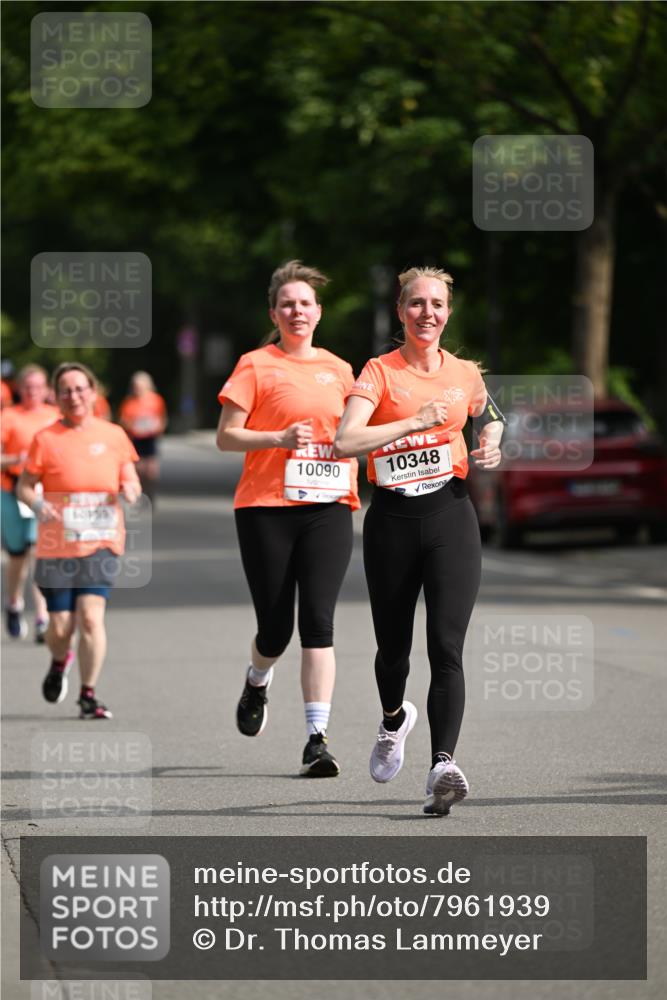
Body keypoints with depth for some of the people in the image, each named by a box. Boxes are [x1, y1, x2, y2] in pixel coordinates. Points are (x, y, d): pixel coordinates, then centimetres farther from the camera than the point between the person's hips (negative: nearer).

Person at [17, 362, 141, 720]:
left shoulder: (114, 435, 6)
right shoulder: (46, 439, -1)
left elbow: (131, 480, 15)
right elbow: (25, 486, 1)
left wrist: (130, 489, -8)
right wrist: (38, 504, -20)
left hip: (101, 543, 1)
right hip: (57, 546, -1)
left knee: (91, 616, -15)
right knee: (61, 625, 1)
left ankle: (88, 696, -6)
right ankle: (59, 662, 37)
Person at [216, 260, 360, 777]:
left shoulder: (338, 370, 13)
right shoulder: (256, 366, 2)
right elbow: (226, 437, -2)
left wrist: (353, 488, 8)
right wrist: (280, 438, -17)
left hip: (327, 507, 2)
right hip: (266, 507, -2)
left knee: (318, 621, -10)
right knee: (275, 626, 2)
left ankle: (318, 738, -12)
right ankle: (257, 684, 38)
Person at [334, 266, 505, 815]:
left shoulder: (466, 374, 7)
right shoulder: (380, 372, -3)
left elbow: (490, 416, 30)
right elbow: (345, 441, -18)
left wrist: (491, 446, 8)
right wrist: (416, 421, -22)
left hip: (450, 515, 1)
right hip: (393, 519, -1)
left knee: (446, 645, -14)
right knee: (393, 645, 11)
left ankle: (444, 764, -21)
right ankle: (394, 718, 44)